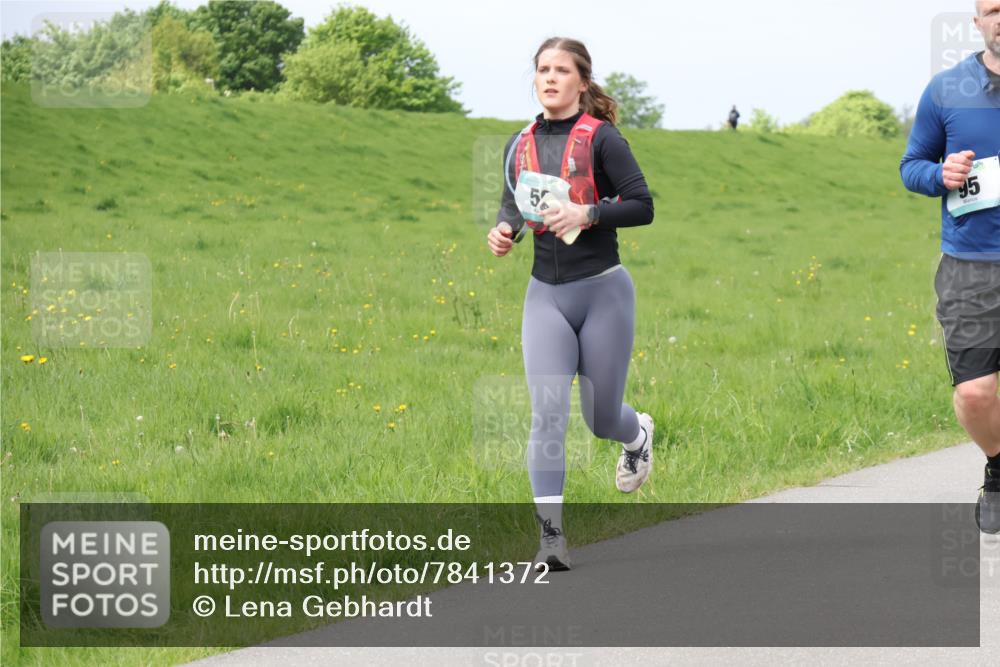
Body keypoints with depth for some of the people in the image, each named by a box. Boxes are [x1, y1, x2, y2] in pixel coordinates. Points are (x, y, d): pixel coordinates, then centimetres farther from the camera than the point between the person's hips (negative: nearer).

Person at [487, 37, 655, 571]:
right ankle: (551, 537, -11)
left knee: (601, 418, 9)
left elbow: (642, 206, -10)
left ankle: (638, 434, 47)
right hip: (546, 294, 3)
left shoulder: (600, 137, -7)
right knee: (547, 416, -11)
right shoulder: (520, 145, 7)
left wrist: (588, 214, -23)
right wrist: (504, 229, 0)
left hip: (603, 291, -3)